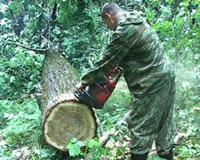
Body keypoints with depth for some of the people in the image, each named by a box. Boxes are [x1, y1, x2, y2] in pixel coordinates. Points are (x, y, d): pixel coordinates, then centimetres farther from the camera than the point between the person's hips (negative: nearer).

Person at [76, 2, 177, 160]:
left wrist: (85, 81, -2)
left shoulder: (123, 31, -17)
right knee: (164, 123, 19)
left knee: (141, 126, 2)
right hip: (166, 74, 10)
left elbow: (107, 62, -12)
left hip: (152, 82, -10)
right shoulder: (137, 20, 13)